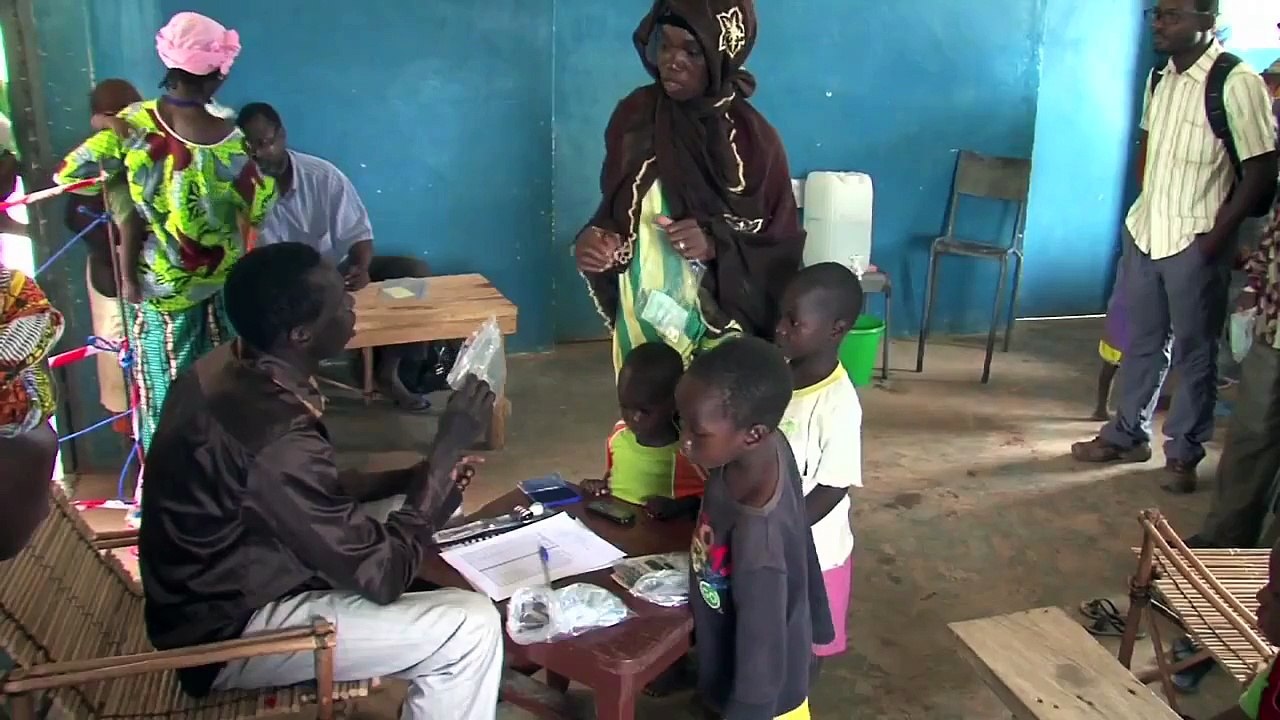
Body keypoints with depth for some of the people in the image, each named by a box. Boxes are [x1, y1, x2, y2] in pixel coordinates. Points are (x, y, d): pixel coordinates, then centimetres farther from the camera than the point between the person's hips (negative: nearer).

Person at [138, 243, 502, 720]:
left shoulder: (228, 370, -5)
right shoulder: (278, 442, -33)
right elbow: (382, 575, -23)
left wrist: (421, 476, -3)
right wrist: (448, 448, -19)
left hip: (223, 588, 9)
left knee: (402, 508, 17)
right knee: (471, 627, -14)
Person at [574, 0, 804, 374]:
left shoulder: (752, 138, -10)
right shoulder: (634, 115, -1)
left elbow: (784, 247, -6)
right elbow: (615, 210, 9)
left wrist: (716, 246, -22)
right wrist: (596, 238, -12)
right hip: (639, 321, 3)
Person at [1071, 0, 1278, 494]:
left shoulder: (1236, 83, -16)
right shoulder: (1160, 78, 6)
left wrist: (1218, 235, -15)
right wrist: (1141, 211, 12)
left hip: (1196, 241, -6)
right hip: (1146, 232, 7)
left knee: (1193, 353, 6)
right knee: (1140, 342, 16)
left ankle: (1184, 453, 19)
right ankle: (1127, 435, 30)